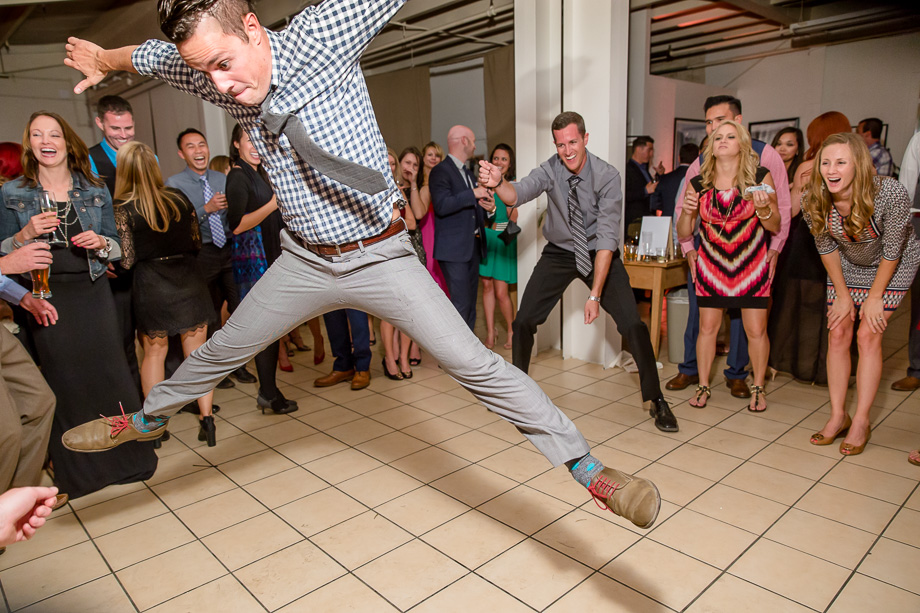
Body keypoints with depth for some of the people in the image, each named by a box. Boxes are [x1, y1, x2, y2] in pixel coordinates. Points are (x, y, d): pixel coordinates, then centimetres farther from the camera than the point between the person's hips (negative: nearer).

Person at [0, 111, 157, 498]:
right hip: (47, 295, -1)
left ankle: (124, 455, 16)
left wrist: (100, 242, -11)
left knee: (109, 370, 0)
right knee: (63, 379, 3)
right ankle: (75, 470, 19)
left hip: (93, 291, 1)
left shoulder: (95, 191, 8)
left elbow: (116, 246, 11)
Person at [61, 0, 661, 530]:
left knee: (474, 363, -11)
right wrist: (102, 59, 38)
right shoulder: (216, 78, -1)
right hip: (305, 261, 5)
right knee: (221, 350, 20)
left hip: (380, 257, -4)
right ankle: (148, 418, 49)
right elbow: (149, 54, 19)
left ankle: (586, 466, 0)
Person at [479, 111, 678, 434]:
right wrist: (498, 183, -58)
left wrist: (595, 294, -29)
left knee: (634, 325, -11)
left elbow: (607, 236, -25)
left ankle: (656, 400, 9)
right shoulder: (550, 170, -15)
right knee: (523, 322, -6)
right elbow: (518, 193, -33)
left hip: (599, 254, -1)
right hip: (559, 253, 2)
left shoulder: (607, 176, -21)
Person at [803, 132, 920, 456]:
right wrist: (843, 295, -5)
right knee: (838, 334, -2)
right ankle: (838, 416, 8)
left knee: (868, 336, -10)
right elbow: (826, 248, -9)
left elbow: (892, 250, -21)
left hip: (892, 266, -3)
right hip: (847, 265, 3)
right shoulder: (814, 200, -24)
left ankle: (861, 422, 0)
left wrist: (875, 296, -13)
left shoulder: (890, 193, -34)